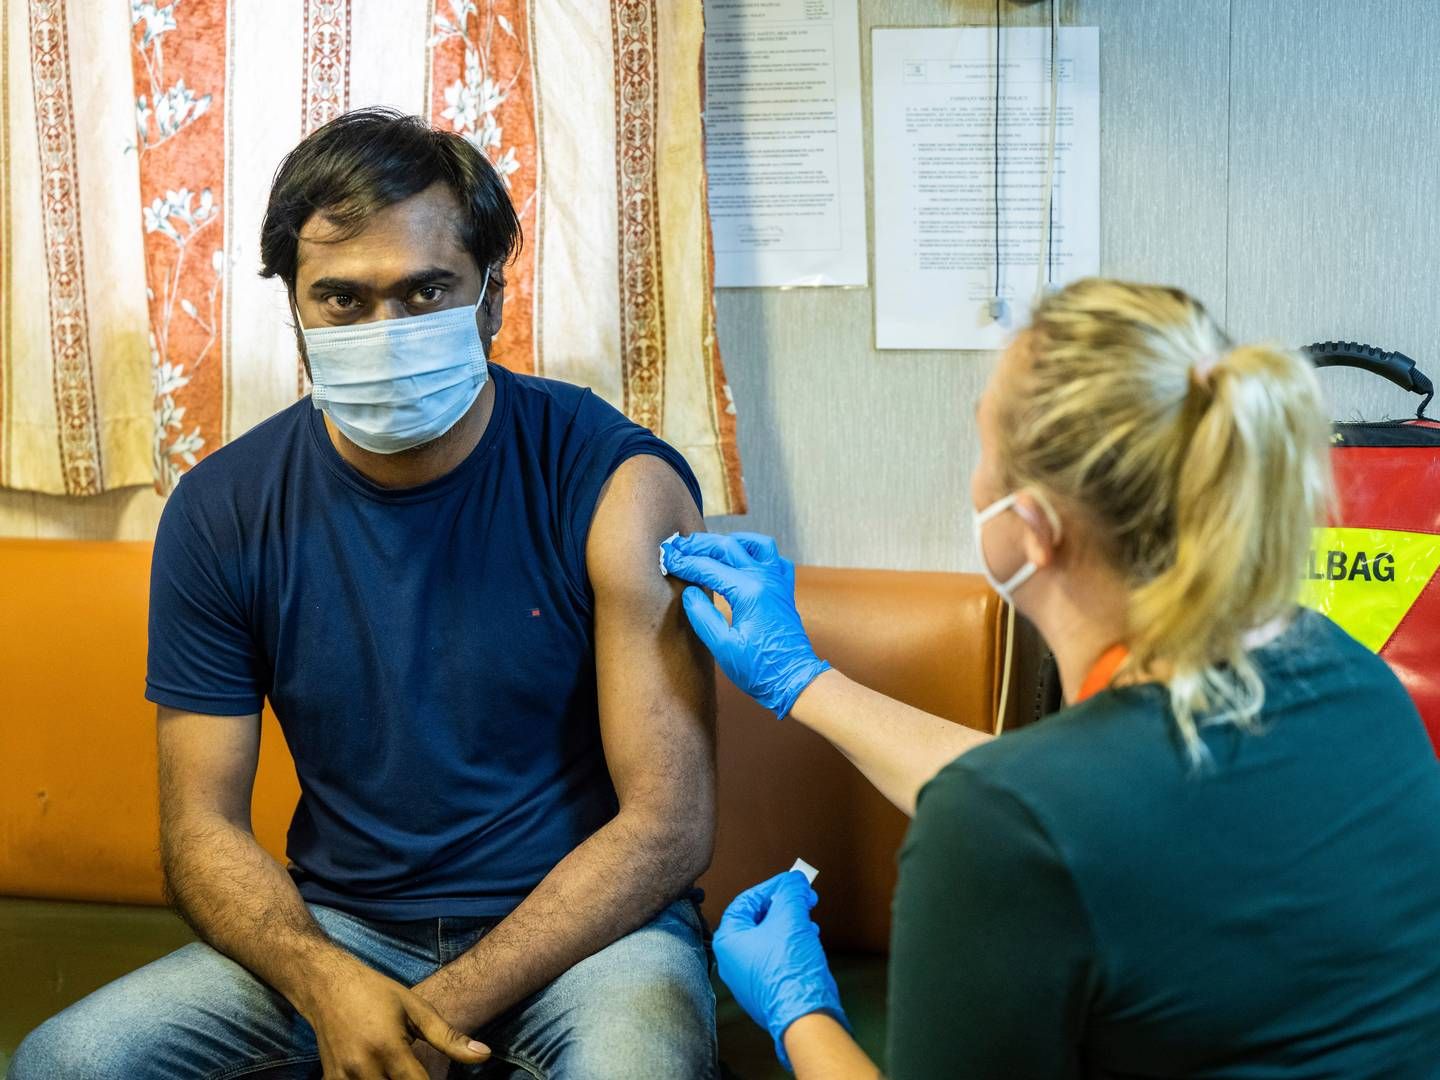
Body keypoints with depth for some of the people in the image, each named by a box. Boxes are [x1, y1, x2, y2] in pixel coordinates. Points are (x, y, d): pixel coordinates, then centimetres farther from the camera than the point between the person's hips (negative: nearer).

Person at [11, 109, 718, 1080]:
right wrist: (328, 986, -20)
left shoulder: (615, 483, -12)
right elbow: (203, 827, 0)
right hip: (339, 930, 3)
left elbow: (669, 824, -13)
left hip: (580, 926, -2)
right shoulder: (222, 512, -3)